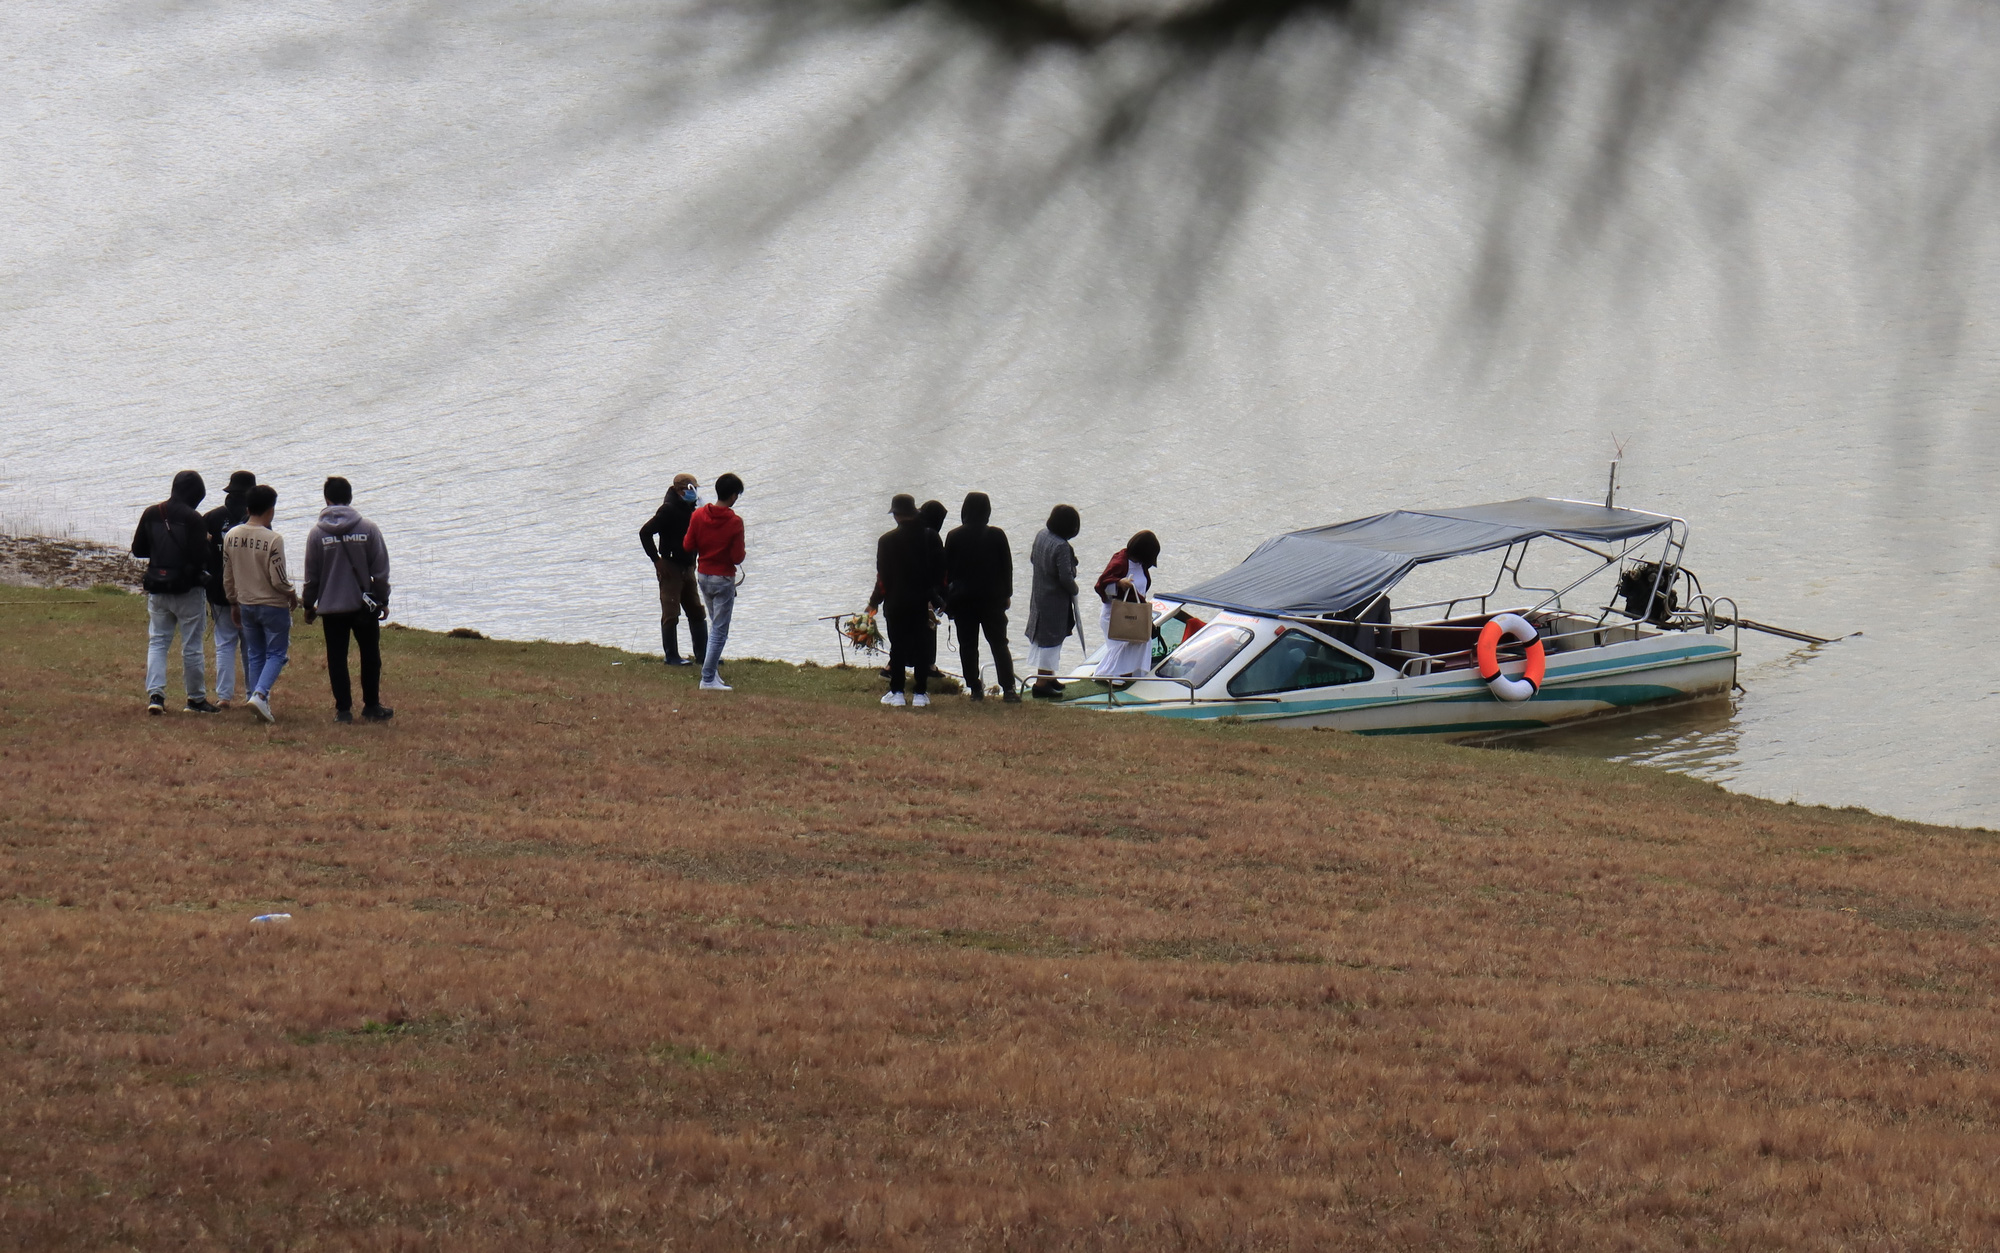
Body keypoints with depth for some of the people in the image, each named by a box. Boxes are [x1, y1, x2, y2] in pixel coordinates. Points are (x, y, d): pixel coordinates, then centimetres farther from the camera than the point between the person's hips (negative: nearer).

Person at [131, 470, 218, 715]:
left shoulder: (151, 514, 2)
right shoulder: (193, 519, -15)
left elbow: (137, 550, 9)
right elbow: (200, 558, -19)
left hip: (157, 590, 4)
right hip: (188, 591, -4)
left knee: (157, 641, 10)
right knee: (191, 646, 6)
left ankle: (155, 694, -6)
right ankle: (196, 699, 14)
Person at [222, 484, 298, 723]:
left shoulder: (231, 536, -2)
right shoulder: (273, 539, -20)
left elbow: (227, 577, 6)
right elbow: (278, 580, -18)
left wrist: (233, 602, 19)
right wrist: (292, 595, 2)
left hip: (246, 605, 5)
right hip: (273, 605, -5)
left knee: (255, 655, 15)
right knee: (275, 654, 5)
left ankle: (261, 703, 15)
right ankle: (260, 694, -14)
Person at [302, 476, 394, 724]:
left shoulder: (317, 533, -6)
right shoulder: (368, 529, -5)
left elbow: (311, 575, 0)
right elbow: (381, 570, -2)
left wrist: (309, 605, 13)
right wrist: (382, 600, 10)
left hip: (331, 607, 0)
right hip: (364, 604, 0)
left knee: (337, 657, 6)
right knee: (370, 656, 13)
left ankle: (343, 709, 5)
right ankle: (372, 706, 15)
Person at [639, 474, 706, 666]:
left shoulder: (690, 511, 11)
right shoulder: (668, 510, -14)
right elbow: (645, 533, -18)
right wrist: (656, 560, -17)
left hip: (687, 568, 8)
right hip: (670, 568, -8)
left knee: (697, 612, 10)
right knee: (671, 614, -4)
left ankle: (701, 652, 16)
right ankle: (672, 656, 1)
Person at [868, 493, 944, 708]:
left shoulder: (887, 540, -9)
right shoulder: (931, 537, -1)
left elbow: (883, 577, -6)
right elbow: (942, 572, 1)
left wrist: (874, 602, 5)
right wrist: (936, 597, 11)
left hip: (896, 603, -2)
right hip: (924, 602, 2)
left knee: (898, 648, 6)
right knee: (923, 647, 7)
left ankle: (896, 692, 7)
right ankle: (920, 693, 7)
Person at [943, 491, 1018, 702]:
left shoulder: (954, 536, -4)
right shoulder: (996, 536, -6)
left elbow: (946, 570, 0)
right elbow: (1007, 567, 0)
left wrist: (947, 598, 7)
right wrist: (1007, 594, 11)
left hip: (962, 598, 0)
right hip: (992, 598, 0)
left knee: (968, 645, 6)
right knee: (999, 644, 5)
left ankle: (975, 689, 4)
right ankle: (1008, 688, -2)